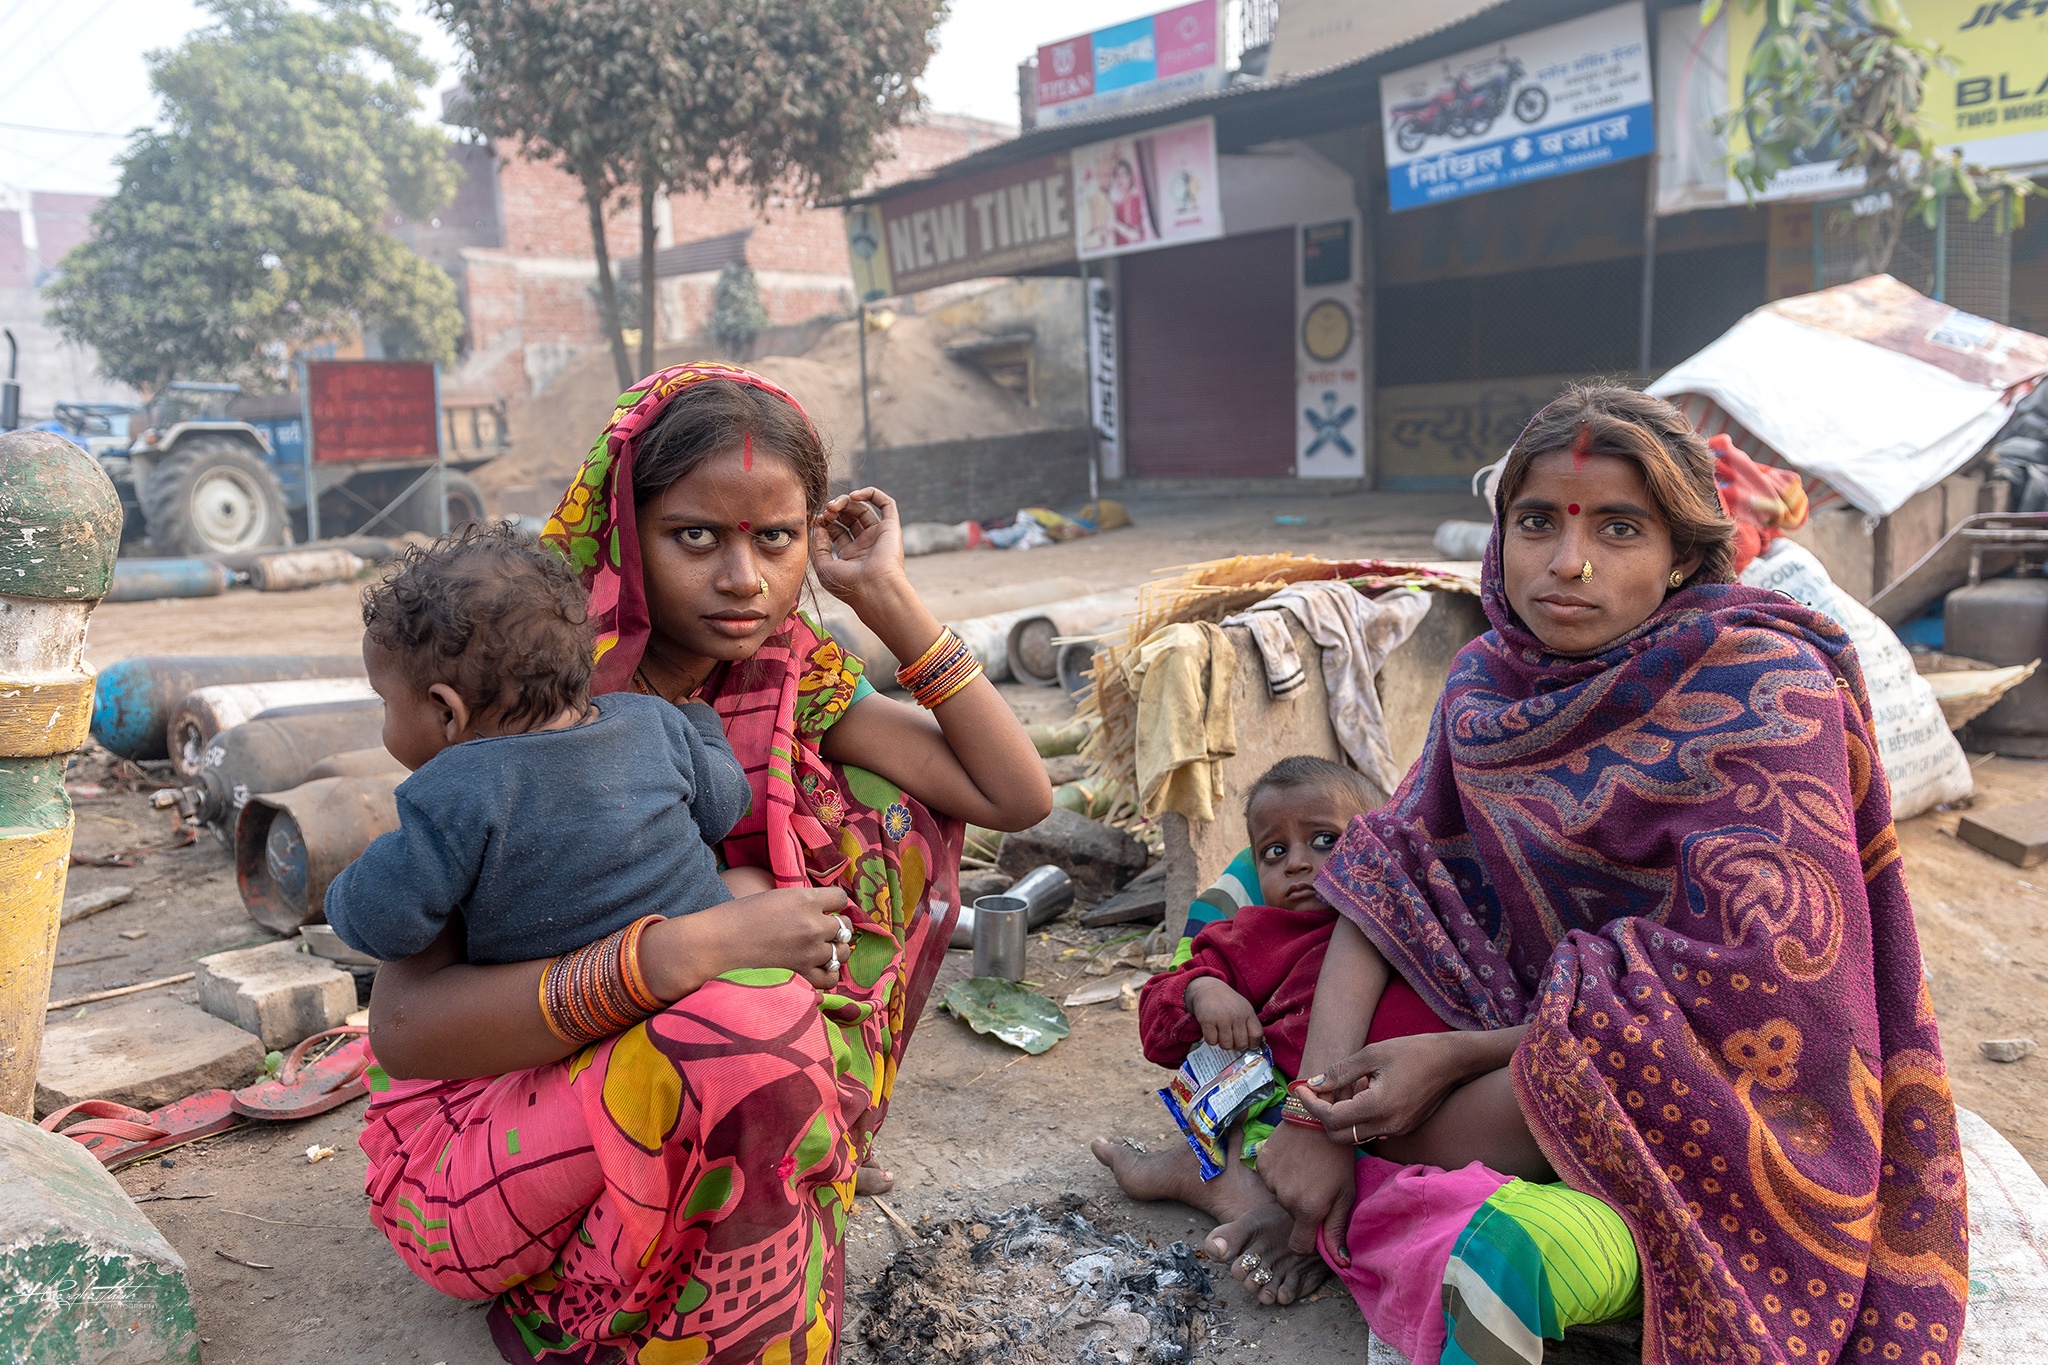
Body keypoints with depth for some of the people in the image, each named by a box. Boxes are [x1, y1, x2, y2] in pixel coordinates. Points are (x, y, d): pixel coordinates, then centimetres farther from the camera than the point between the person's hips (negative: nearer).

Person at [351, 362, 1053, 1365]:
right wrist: (683, 950, -40)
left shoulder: (787, 679, -5)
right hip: (486, 1112, -5)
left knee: (886, 818, -7)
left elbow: (1018, 798, -7)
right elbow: (402, 1025, -28)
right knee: (750, 1018, -36)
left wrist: (886, 596, -12)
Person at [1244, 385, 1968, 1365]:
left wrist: (1461, 1055, -23)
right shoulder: (1488, 681, -2)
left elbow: (1739, 991, -23)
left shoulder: (1765, 686, -19)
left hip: (1735, 1100, -7)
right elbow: (1390, 872, -6)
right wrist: (1319, 1089, -21)